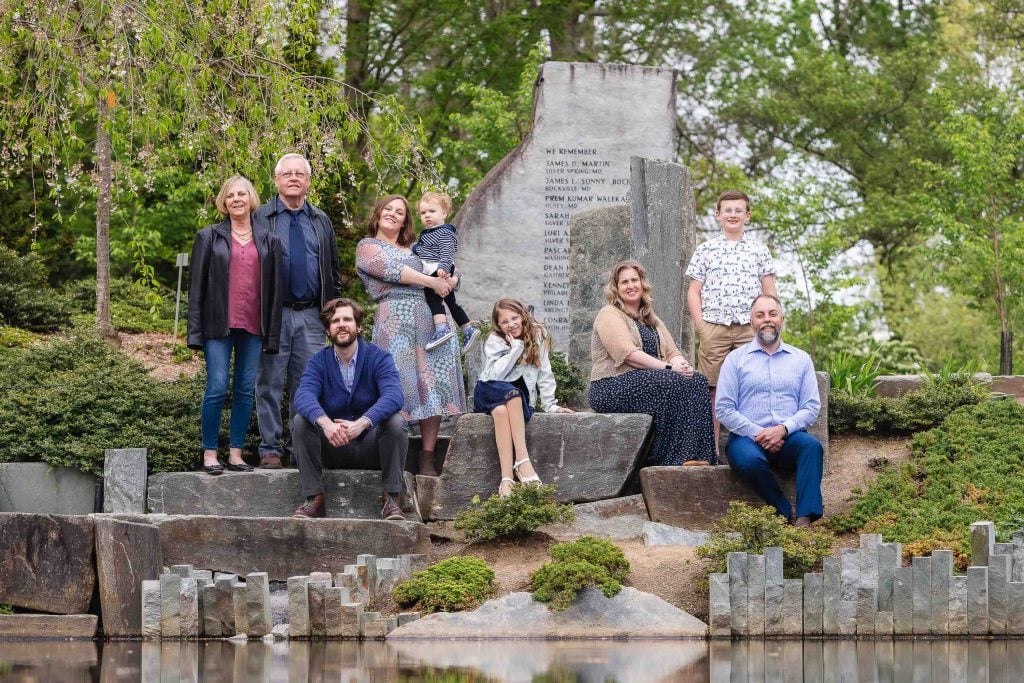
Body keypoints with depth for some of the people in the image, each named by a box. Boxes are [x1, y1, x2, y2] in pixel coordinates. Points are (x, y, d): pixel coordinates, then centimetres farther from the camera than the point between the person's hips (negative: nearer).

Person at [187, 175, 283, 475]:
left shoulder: (268, 240, 11)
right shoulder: (209, 237, 6)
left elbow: (275, 289, 10)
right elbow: (196, 286, 3)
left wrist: (272, 334, 4)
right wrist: (196, 331, -4)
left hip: (253, 327, 2)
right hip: (219, 326, -2)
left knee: (246, 391, 3)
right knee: (217, 389, -8)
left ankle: (236, 453, 9)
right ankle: (210, 453, -1)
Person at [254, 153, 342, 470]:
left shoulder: (321, 222, 14)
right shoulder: (261, 219, 1)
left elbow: (334, 269, 19)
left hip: (311, 316, 3)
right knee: (270, 383, -1)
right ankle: (270, 448, 4)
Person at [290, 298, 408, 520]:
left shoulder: (378, 357, -5)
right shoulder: (319, 361, 0)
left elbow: (393, 395, -25)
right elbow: (304, 395, -21)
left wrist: (361, 423, -43)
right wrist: (325, 422, -44)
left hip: (370, 445, -1)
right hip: (333, 448, 2)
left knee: (395, 422, -29)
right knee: (300, 421, -22)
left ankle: (393, 499, -20)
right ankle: (315, 499, -21)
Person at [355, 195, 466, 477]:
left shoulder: (414, 250, 28)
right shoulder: (367, 247, 12)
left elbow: (452, 274, 25)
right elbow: (391, 270, -7)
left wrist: (448, 281, 0)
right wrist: (430, 281, -6)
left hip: (432, 321, 5)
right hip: (395, 319, -5)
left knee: (433, 386, -5)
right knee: (401, 385, -14)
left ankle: (428, 459, -6)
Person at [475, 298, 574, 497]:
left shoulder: (537, 336, 1)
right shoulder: (494, 341, -5)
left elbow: (544, 374, 1)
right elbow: (494, 375, -20)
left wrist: (549, 405, -8)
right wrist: (515, 348, -19)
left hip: (520, 395, 1)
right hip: (489, 393, -1)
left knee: (502, 410, -36)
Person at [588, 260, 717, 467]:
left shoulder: (652, 320, 24)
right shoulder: (609, 315, 0)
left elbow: (673, 352, 15)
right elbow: (628, 354, -14)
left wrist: (680, 362, -11)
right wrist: (668, 367, -20)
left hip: (646, 383, 7)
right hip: (613, 386, -7)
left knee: (697, 380, -19)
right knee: (675, 383, -30)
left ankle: (698, 455, -28)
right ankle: (676, 457, -31)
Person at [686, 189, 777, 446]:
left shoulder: (759, 251, 12)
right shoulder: (706, 250, 10)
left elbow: (770, 293, 13)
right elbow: (694, 292, 8)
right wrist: (701, 326, -2)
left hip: (750, 328, 1)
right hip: (715, 327, -1)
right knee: (713, 387, -2)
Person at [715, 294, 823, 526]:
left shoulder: (801, 359, 16)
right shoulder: (736, 359, 10)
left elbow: (812, 406, 6)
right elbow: (724, 409, 2)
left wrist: (784, 429, -12)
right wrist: (758, 434, -11)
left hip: (788, 437, 2)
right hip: (747, 437, -2)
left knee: (811, 445, -32)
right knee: (749, 460, -36)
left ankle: (805, 518, -42)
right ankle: (788, 513, -23)